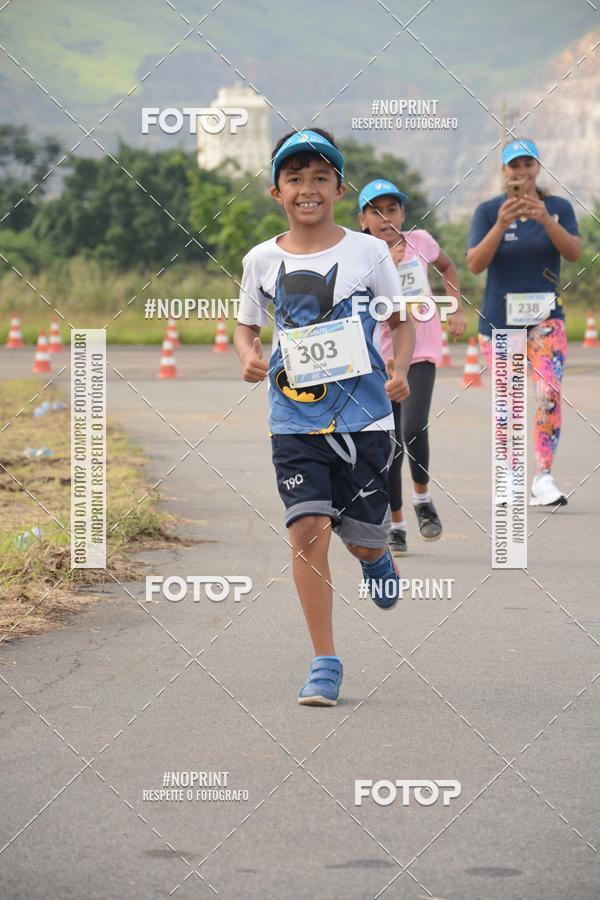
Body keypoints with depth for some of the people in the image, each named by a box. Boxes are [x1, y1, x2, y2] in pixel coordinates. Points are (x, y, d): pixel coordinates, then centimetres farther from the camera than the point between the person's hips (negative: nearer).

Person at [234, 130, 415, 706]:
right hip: (294, 418, 1)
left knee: (362, 539, 4)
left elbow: (401, 319, 9)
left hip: (363, 415, -1)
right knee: (307, 530, -11)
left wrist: (400, 367, -9)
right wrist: (248, 357, -6)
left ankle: (377, 555, 45)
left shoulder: (368, 252, -1)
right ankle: (325, 663, -4)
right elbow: (246, 325, 16)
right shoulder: (262, 261, 3)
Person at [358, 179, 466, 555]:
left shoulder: (420, 241, -1)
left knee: (413, 429, -20)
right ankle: (396, 525, 16)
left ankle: (423, 496, 7)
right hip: (381, 358, 0)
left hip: (420, 353, 0)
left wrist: (457, 309, 12)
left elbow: (448, 267, 21)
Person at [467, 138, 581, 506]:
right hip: (499, 320, 0)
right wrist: (501, 224, -27)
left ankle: (544, 477, -16)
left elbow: (574, 252, -13)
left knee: (550, 392, -20)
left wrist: (545, 220, -27)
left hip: (545, 316, 0)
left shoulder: (559, 207, 1)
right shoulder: (488, 211, -3)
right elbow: (475, 264, -13)